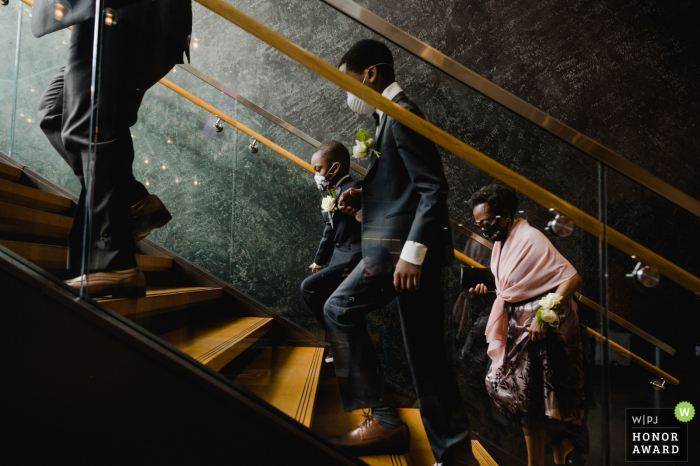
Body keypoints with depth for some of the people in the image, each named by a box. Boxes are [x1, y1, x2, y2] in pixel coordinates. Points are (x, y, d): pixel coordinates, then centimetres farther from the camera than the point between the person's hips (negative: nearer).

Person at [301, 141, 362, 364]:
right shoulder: (334, 193, 16)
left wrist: (357, 264, -26)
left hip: (353, 258, -10)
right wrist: (319, 260, 30)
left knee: (310, 287, -17)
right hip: (340, 258, 10)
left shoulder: (353, 189, -13)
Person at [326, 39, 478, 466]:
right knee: (428, 356, 11)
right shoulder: (392, 116, 20)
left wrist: (411, 254, -23)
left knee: (340, 310, -3)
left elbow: (433, 189, -17)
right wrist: (361, 197, 9)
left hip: (403, 246, -10)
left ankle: (384, 420, 2)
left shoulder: (401, 114, -9)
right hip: (414, 248, 10)